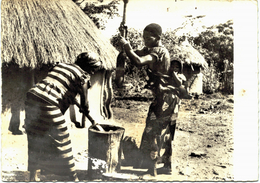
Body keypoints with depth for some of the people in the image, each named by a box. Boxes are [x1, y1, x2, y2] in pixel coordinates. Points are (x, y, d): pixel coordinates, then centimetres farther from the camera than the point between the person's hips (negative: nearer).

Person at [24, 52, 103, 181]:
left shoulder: (60, 65, 24)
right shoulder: (83, 75, 4)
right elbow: (84, 104, 7)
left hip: (32, 96, 7)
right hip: (48, 104, -7)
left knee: (35, 141, 18)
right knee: (61, 140, 6)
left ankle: (33, 177, 29)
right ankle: (73, 178, 19)